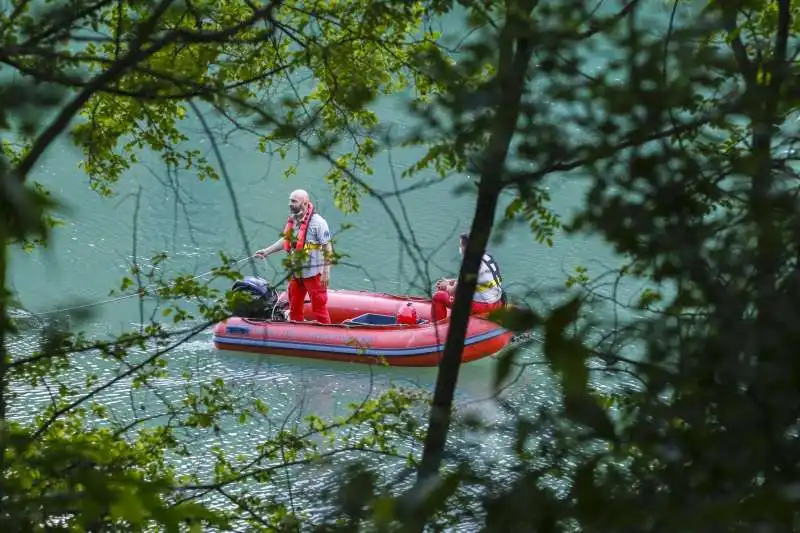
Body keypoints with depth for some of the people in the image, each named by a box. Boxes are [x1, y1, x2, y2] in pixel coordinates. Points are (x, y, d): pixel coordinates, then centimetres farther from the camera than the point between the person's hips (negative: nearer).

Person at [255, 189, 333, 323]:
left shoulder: (317, 222, -16)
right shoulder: (292, 220, 7)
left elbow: (327, 248, -15)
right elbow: (286, 240, 21)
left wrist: (326, 272, -17)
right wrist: (266, 251, 13)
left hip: (313, 273, -8)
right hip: (296, 272, 8)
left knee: (319, 307, -2)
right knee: (294, 308, 18)